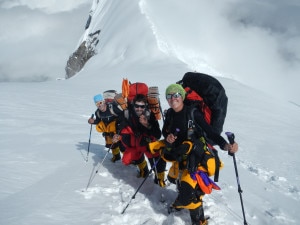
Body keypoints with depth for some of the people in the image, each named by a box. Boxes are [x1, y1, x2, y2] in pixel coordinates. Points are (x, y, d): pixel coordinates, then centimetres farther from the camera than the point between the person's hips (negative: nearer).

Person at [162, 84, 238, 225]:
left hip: (196, 158, -7)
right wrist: (167, 138, -9)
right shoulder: (169, 114, -3)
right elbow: (165, 131, 14)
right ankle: (183, 199, 60)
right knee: (173, 178, 29)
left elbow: (210, 132, -27)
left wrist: (225, 145, -42)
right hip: (179, 156, 7)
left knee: (188, 192, -18)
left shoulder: (193, 113, -22)